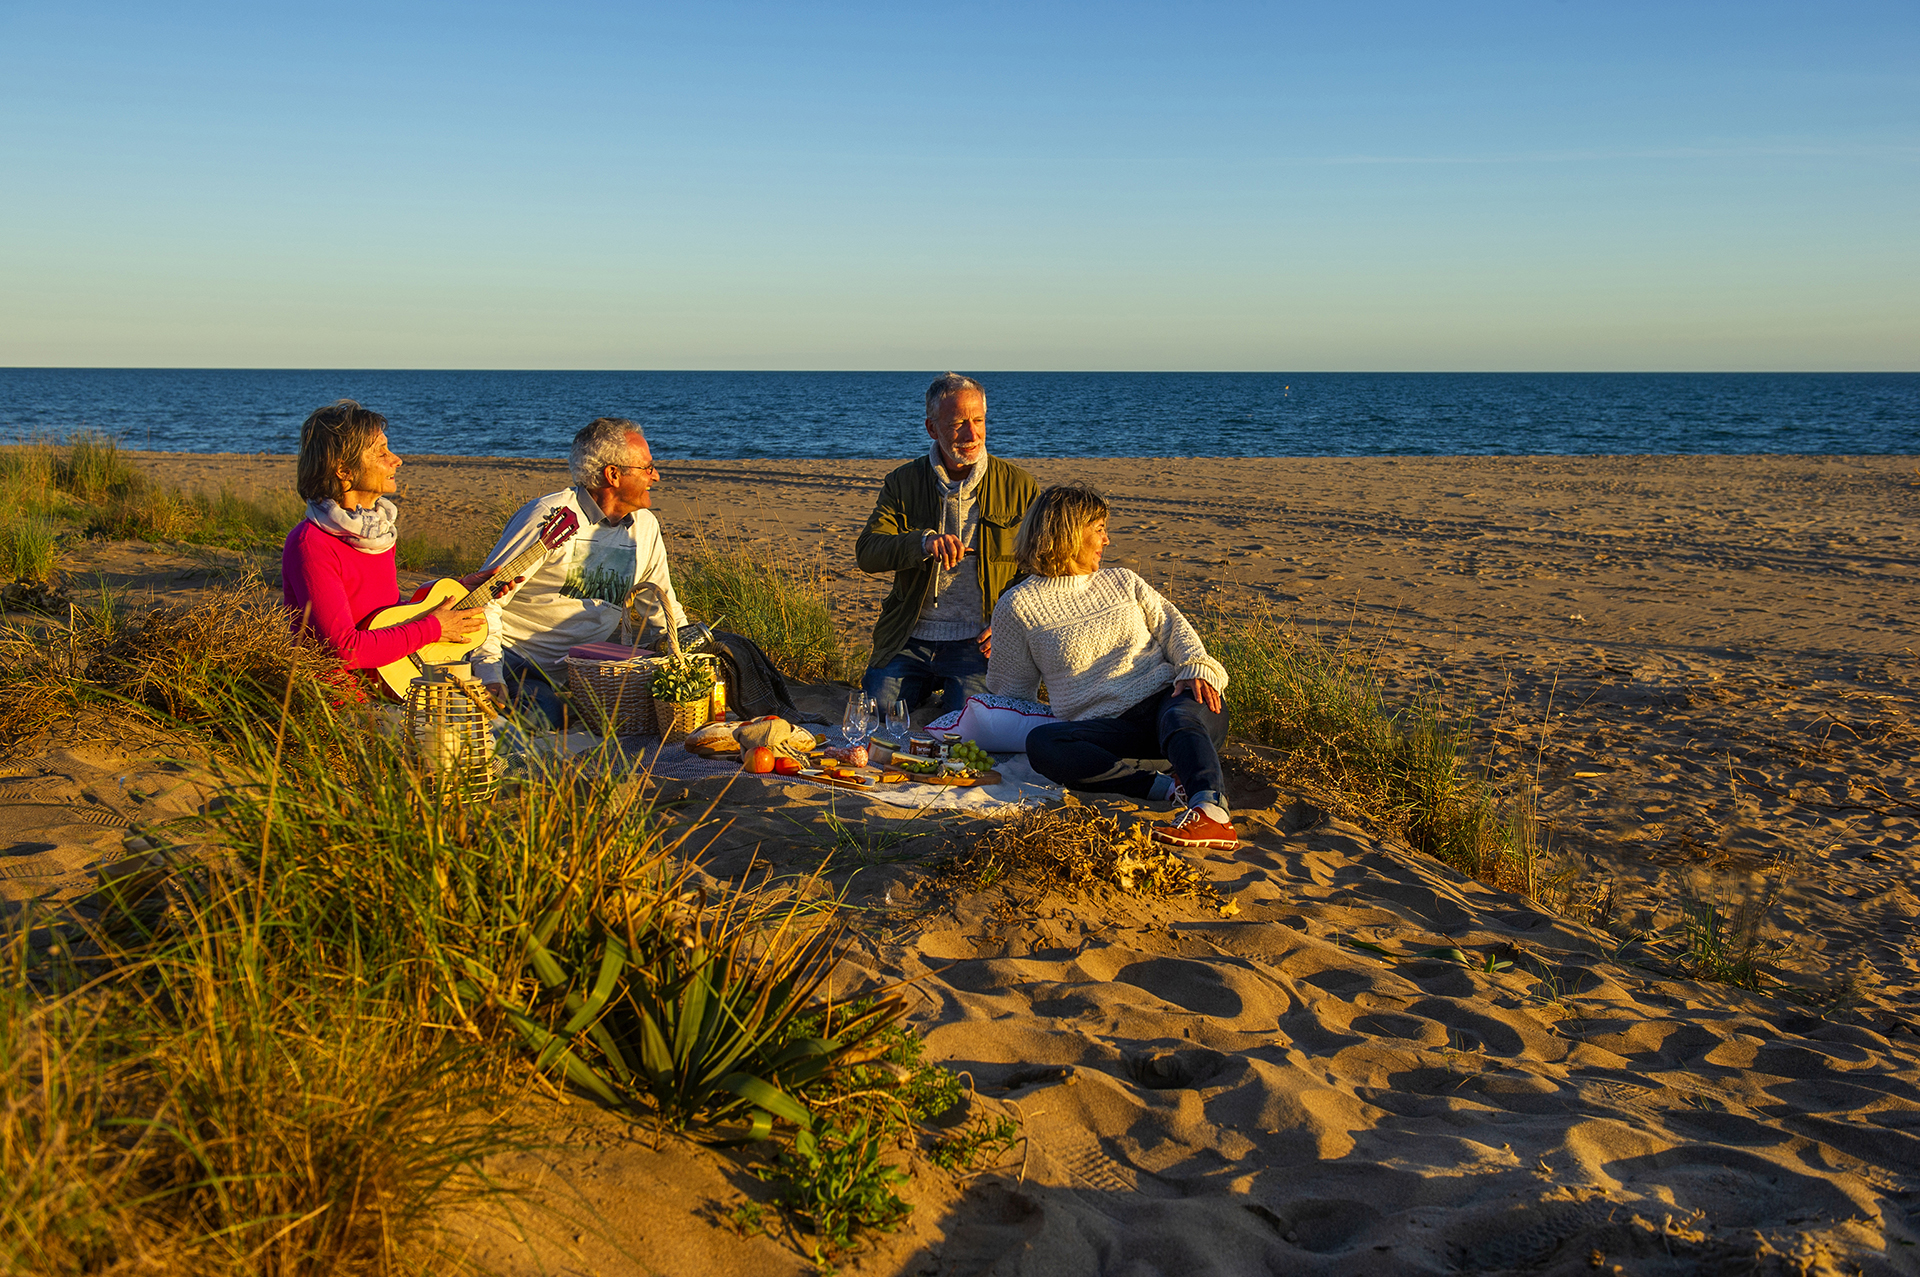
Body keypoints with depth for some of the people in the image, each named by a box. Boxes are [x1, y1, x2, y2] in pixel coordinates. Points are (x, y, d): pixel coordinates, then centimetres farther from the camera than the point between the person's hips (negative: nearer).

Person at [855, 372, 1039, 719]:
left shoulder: (1019, 486, 4)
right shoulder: (903, 483, 6)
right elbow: (866, 552, -5)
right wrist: (924, 542, -24)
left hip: (978, 641, -2)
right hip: (910, 639, 2)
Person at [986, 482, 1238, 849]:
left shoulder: (1123, 581, 21)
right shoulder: (1018, 606, 11)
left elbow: (1172, 626, 10)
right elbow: (1011, 687, 18)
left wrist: (1197, 668, -8)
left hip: (1166, 698, 1)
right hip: (1106, 728, -1)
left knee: (1180, 716, -36)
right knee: (1041, 743, -33)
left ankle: (1211, 810, -64)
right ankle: (1171, 787, -40)